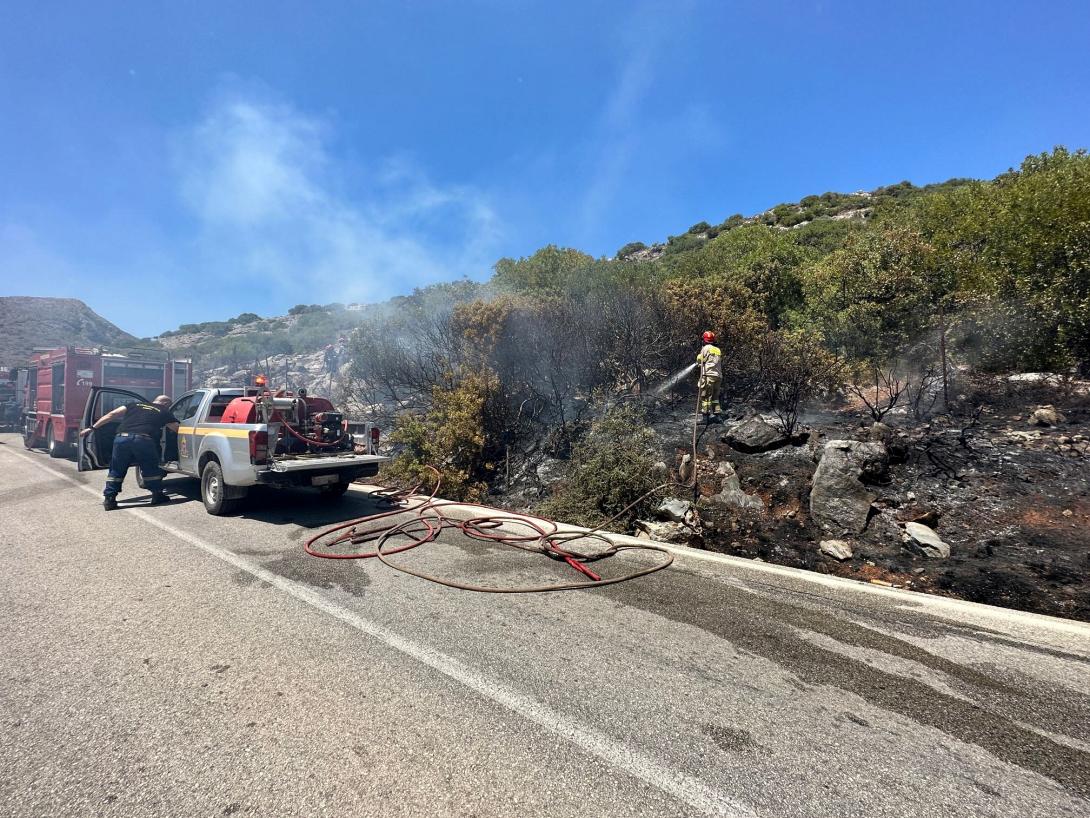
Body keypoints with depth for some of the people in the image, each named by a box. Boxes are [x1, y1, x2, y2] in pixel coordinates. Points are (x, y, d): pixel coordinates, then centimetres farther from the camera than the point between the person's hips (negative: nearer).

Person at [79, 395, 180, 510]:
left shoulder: (135, 404, 26)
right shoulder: (164, 412, 18)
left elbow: (112, 415, 20)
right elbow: (177, 428, 17)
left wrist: (92, 427, 22)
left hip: (122, 438, 3)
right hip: (143, 440, -3)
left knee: (116, 470, 16)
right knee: (151, 469, 15)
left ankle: (109, 499, 15)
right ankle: (158, 496, 21)